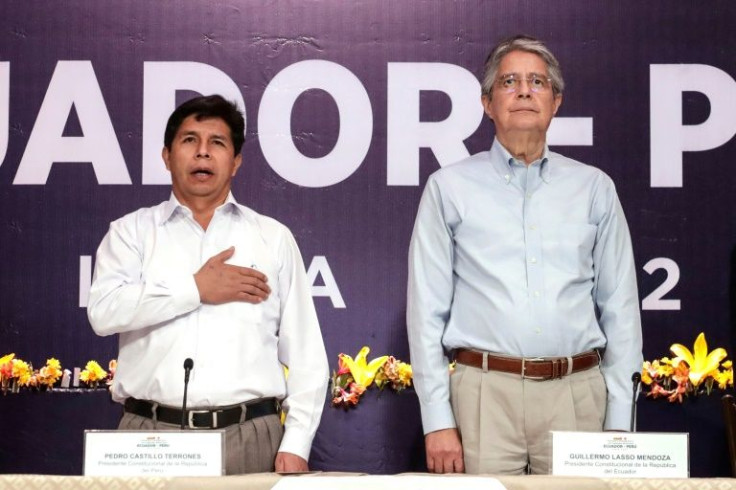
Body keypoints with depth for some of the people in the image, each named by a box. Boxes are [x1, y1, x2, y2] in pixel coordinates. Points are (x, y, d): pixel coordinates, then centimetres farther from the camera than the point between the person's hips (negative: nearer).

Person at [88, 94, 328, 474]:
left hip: (250, 439, 1)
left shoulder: (273, 237, 10)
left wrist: (295, 444, -2)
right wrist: (196, 289, -10)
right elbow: (104, 311, -9)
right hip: (151, 435, 0)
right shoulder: (131, 231, 9)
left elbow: (305, 354, 6)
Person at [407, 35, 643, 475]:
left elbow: (620, 308, 9)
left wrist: (620, 422, 4)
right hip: (485, 391, -1)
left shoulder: (594, 188, 9)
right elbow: (428, 310, 2)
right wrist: (437, 420, -4)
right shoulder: (450, 187, 5)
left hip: (576, 392, 2)